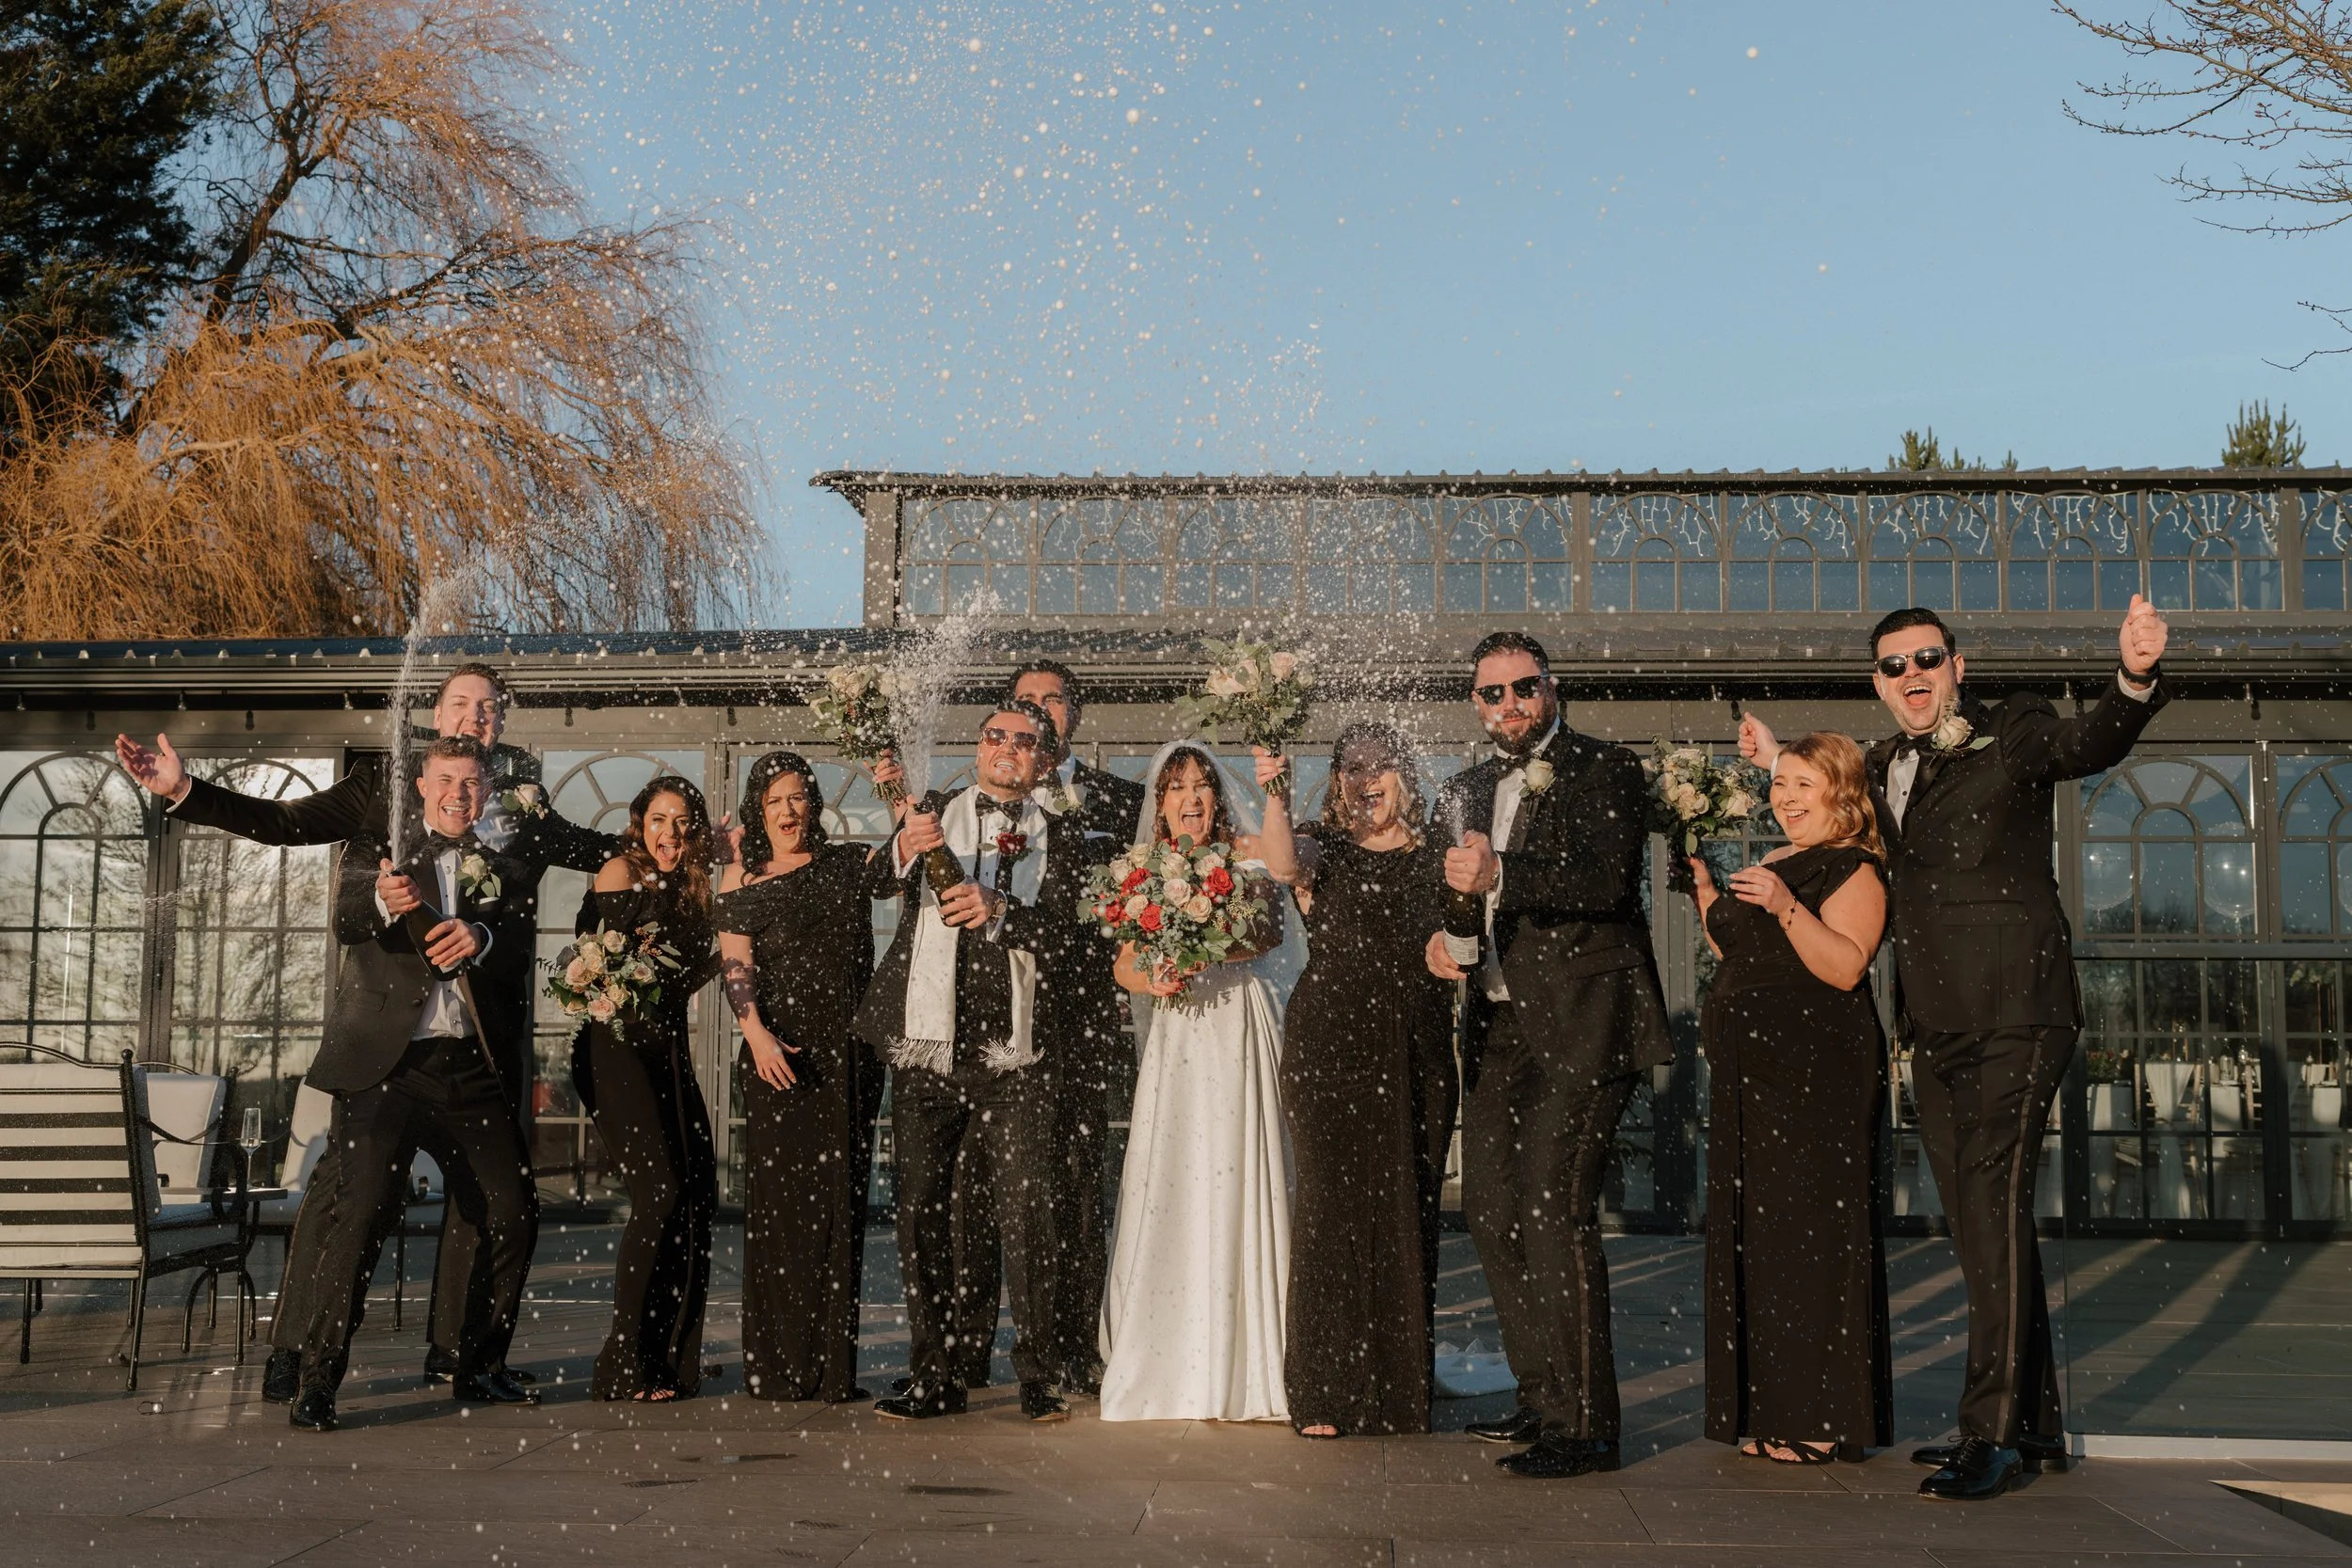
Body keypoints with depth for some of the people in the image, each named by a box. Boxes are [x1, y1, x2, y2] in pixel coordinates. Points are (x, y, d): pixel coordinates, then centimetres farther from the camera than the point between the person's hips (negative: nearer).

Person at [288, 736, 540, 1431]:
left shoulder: (500, 872, 17)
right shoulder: (378, 849, 8)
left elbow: (519, 955, 2)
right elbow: (346, 920, -11)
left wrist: (481, 937, -21)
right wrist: (383, 899, -35)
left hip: (470, 1068, 4)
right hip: (386, 1062, -4)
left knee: (514, 1213, 3)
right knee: (361, 1208, -15)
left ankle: (480, 1367, 20)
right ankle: (317, 1382, -8)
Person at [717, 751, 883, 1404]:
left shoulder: (847, 864, 14)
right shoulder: (742, 877, 6)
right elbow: (735, 964, -2)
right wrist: (757, 1035, -16)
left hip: (851, 1057, 3)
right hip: (781, 1054, -3)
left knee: (841, 1201, 4)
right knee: (780, 1202, -3)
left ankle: (835, 1368, 10)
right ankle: (779, 1368, 5)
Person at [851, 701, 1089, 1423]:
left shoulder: (1056, 836, 10)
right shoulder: (930, 814, 14)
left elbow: (1060, 936, -1)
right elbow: (877, 884, -2)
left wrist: (1000, 909, -20)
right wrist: (903, 848, -24)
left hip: (1012, 1052, -1)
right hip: (926, 1046, 2)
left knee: (1025, 1215, -5)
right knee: (921, 1212, 4)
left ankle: (1036, 1377, 3)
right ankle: (932, 1378, 12)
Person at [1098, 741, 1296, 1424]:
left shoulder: (1242, 854, 3)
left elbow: (1283, 862, -20)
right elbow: (1124, 965, 12)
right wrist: (1153, 982, -8)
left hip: (1242, 1028, -2)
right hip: (1176, 1039, 2)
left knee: (1240, 1181, -5)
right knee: (1171, 1186, 0)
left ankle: (1245, 1371, 4)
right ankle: (1171, 1370, 9)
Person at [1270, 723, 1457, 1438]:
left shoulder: (1434, 857, 13)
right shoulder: (1323, 849, 4)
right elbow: (1283, 862, -19)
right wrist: (1274, 784, -32)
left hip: (1415, 1049, 3)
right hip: (1329, 1043, -3)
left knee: (1409, 1210, 5)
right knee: (1332, 1204, -5)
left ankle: (1402, 1386, 15)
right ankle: (1323, 1393, 1)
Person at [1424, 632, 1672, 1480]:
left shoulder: (1604, 769, -4)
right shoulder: (1466, 791, 18)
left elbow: (1609, 879, -19)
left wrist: (1502, 875, -31)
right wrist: (1442, 938, 2)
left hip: (1578, 1024, -8)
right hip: (1497, 1026, 8)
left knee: (1554, 1210, -13)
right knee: (1492, 1213, 10)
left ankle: (1583, 1424, -6)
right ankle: (1541, 1398, 23)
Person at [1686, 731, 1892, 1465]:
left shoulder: (1853, 869, -8)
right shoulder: (1767, 866, 19)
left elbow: (1846, 967, -20)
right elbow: (1736, 953, 25)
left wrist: (1786, 907, -29)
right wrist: (1703, 887, 16)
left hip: (1818, 1077, -9)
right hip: (1754, 1075, 9)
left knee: (1809, 1234, -8)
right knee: (1754, 1234, 11)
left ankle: (1824, 1421, -2)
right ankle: (1772, 1411, 19)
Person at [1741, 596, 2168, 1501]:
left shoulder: (2013, 733, -2)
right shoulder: (1884, 770, 17)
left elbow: (2089, 743, -22)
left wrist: (2136, 678, -41)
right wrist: (1781, 763, 30)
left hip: (2014, 1019, -7)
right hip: (1936, 1033, 7)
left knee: (1994, 1210, -13)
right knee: (1981, 1224, 11)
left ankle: (1993, 1433, -10)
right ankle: (2034, 1425, 21)